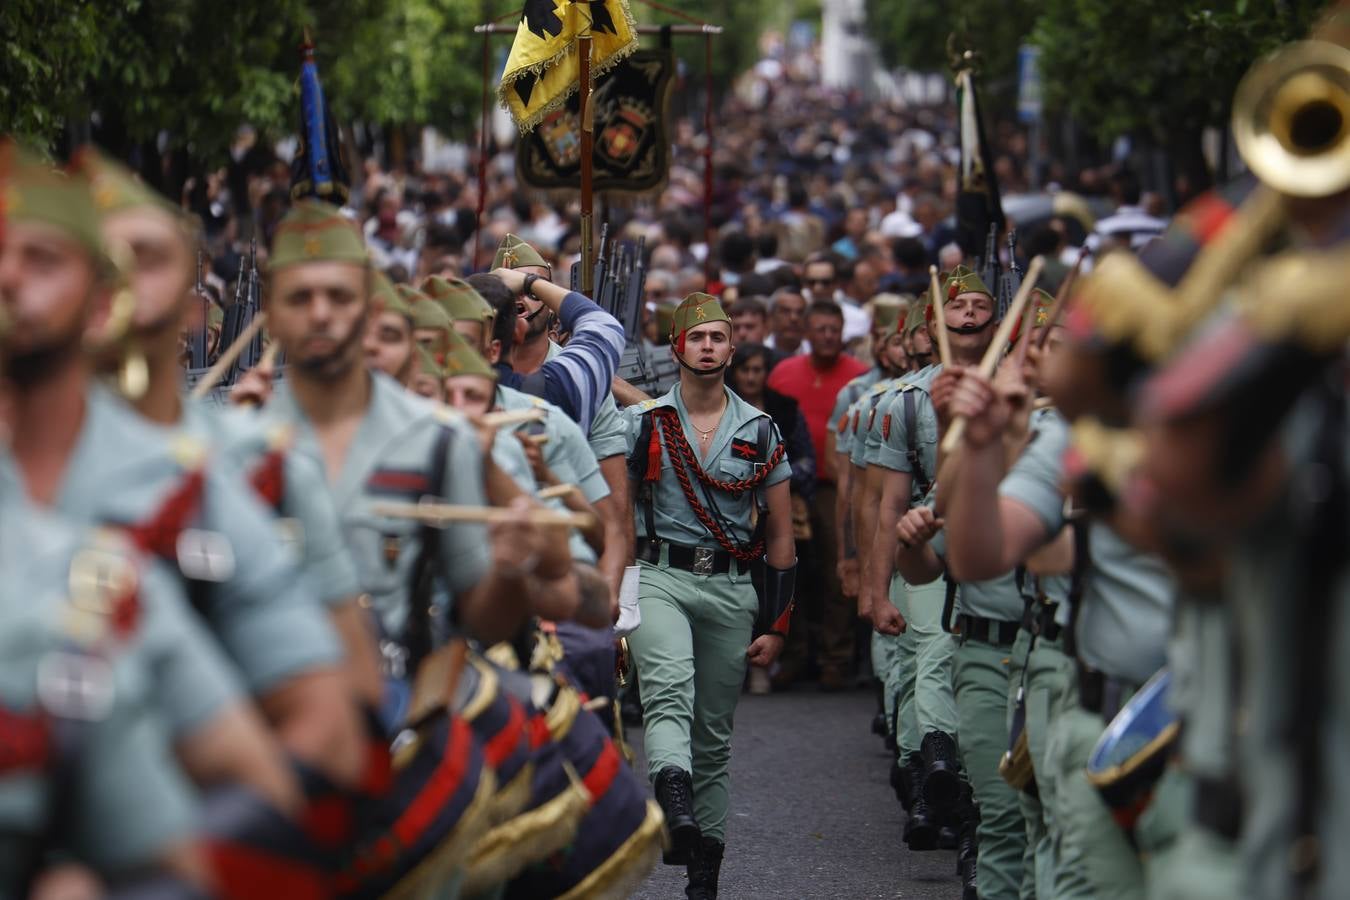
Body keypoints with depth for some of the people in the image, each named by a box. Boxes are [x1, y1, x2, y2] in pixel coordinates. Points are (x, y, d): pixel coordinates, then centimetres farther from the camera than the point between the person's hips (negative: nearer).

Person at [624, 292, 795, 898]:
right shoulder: (643, 423, 5)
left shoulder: (760, 432, 9)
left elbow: (780, 535, 10)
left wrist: (775, 625, 6)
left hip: (732, 589, 2)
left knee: (714, 737, 7)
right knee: (670, 689, -29)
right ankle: (676, 808, -51)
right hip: (659, 579, -2)